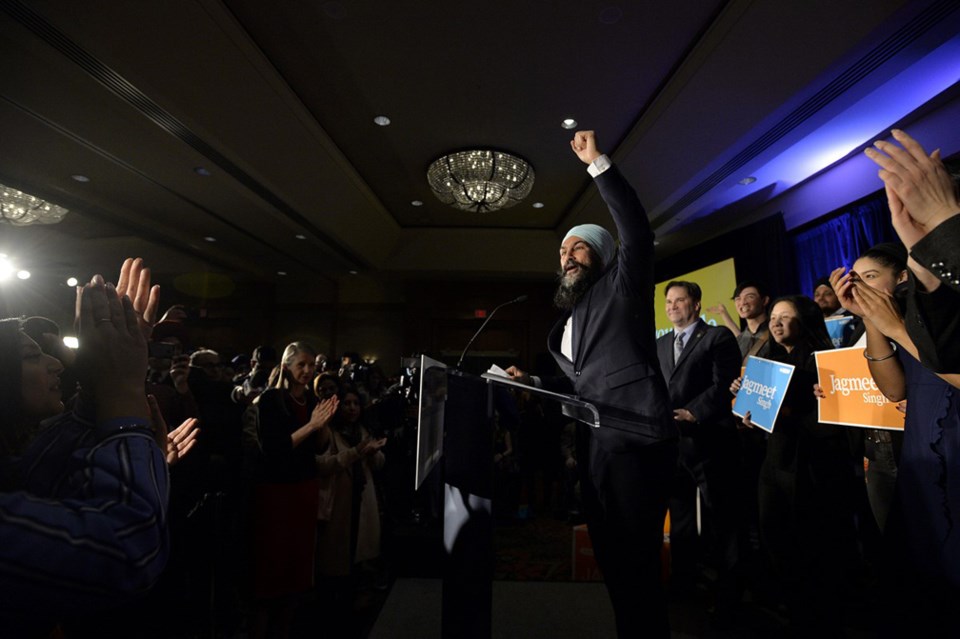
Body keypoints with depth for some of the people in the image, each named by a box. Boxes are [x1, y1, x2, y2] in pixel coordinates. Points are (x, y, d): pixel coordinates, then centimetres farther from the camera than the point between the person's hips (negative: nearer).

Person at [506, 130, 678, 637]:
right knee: (611, 559, 16)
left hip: (633, 440, -8)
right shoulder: (571, 316, 23)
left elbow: (637, 232, -16)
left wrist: (598, 164, -16)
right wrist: (534, 383, 16)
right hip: (595, 444, 9)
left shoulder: (621, 286, 2)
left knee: (637, 564, -3)